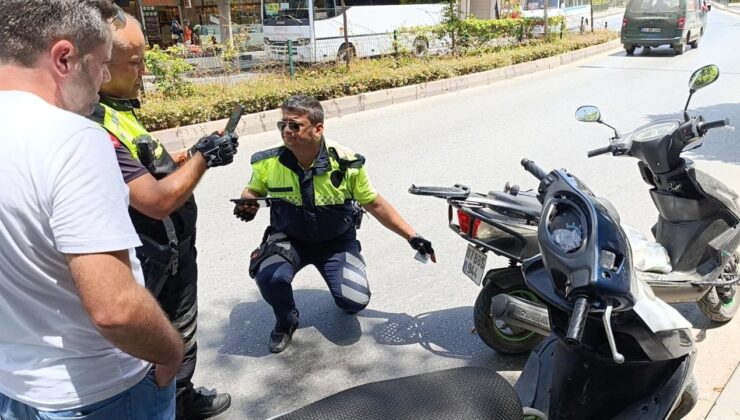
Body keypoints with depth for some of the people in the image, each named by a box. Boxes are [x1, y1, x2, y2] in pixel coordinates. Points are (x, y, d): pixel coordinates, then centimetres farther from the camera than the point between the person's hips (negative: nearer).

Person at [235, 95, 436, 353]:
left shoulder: (346, 162, -17)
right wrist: (247, 205, -17)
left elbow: (375, 204, -5)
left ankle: (344, 286, 22)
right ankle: (286, 322, 4)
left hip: (337, 241, 0)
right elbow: (254, 191, 8)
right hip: (288, 238, 1)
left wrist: (412, 237, -7)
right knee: (269, 277, -31)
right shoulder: (268, 163, -14)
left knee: (355, 301, -19)